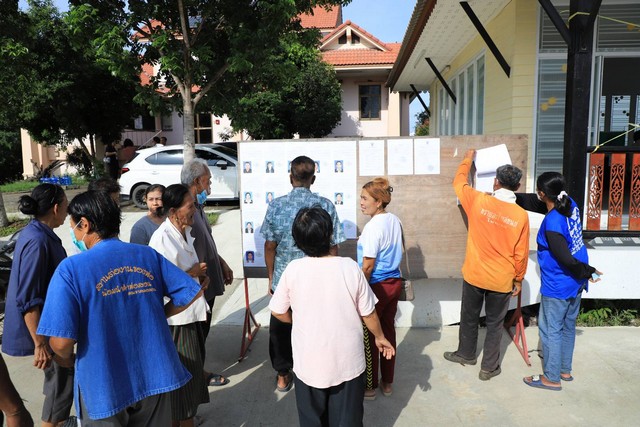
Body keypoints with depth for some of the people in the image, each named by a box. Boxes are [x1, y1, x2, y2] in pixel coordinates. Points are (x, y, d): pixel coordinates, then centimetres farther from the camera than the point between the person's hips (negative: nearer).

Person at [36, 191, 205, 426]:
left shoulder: (71, 268, -15)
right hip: (154, 377, 3)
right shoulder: (148, 255, -3)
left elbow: (61, 341, -19)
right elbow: (192, 291, -2)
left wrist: (67, 358, 3)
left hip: (103, 386, -3)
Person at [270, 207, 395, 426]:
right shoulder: (350, 267, -15)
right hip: (348, 362, 0)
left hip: (309, 363, 1)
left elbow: (278, 311, -3)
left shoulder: (293, 269, -15)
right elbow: (368, 313, -5)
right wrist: (380, 337, 13)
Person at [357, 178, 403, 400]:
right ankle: (387, 382, 32)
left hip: (377, 287, -8)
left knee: (369, 337, 8)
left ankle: (369, 386, 23)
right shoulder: (395, 221, 2)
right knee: (388, 331, 18)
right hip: (394, 282, 8)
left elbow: (368, 265, -21)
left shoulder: (373, 227, -22)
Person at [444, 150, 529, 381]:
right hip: (502, 281, 0)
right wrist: (519, 279, 10)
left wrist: (468, 159, 21)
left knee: (469, 317, 20)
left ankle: (466, 354, 40)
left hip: (474, 275, 0)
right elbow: (521, 254, -5)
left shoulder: (478, 201, -14)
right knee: (495, 324, 16)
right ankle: (489, 367, 25)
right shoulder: (521, 215, -12)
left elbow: (459, 182, 5)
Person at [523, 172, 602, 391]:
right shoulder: (570, 204, -4)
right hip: (575, 283, 9)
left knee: (550, 330, 5)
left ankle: (552, 378, 16)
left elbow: (566, 260, -25)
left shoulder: (552, 224, -28)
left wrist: (588, 272, -10)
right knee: (568, 327, 20)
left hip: (558, 287, -9)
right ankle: (565, 370, 35)